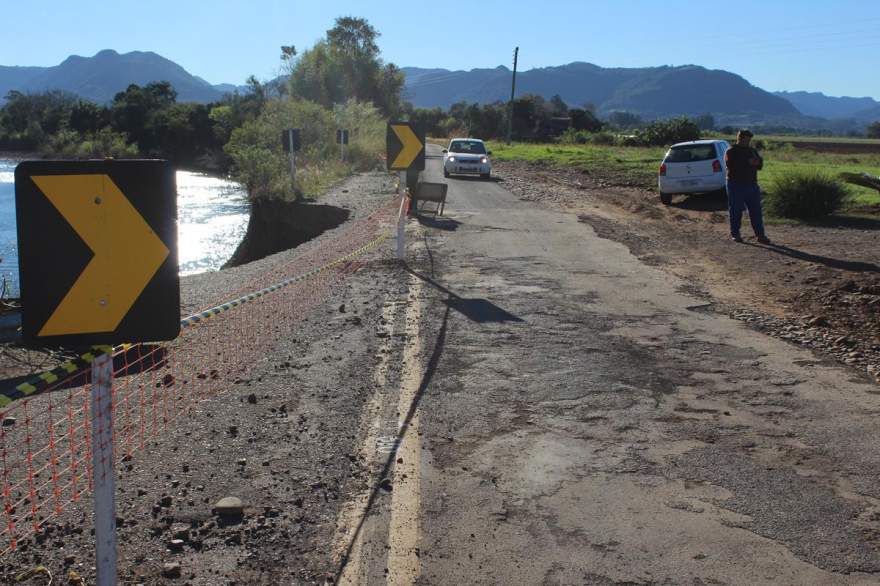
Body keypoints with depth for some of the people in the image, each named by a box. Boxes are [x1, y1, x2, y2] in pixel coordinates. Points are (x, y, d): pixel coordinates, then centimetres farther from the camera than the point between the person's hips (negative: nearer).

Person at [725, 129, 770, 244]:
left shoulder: (752, 151, 16)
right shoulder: (731, 151, -2)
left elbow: (760, 165, 15)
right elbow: (731, 165, -18)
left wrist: (757, 161, -8)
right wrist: (747, 162, -20)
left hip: (751, 185, 5)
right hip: (736, 186, -5)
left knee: (756, 211, 1)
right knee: (736, 211, 1)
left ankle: (760, 235, 1)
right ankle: (735, 234, 12)